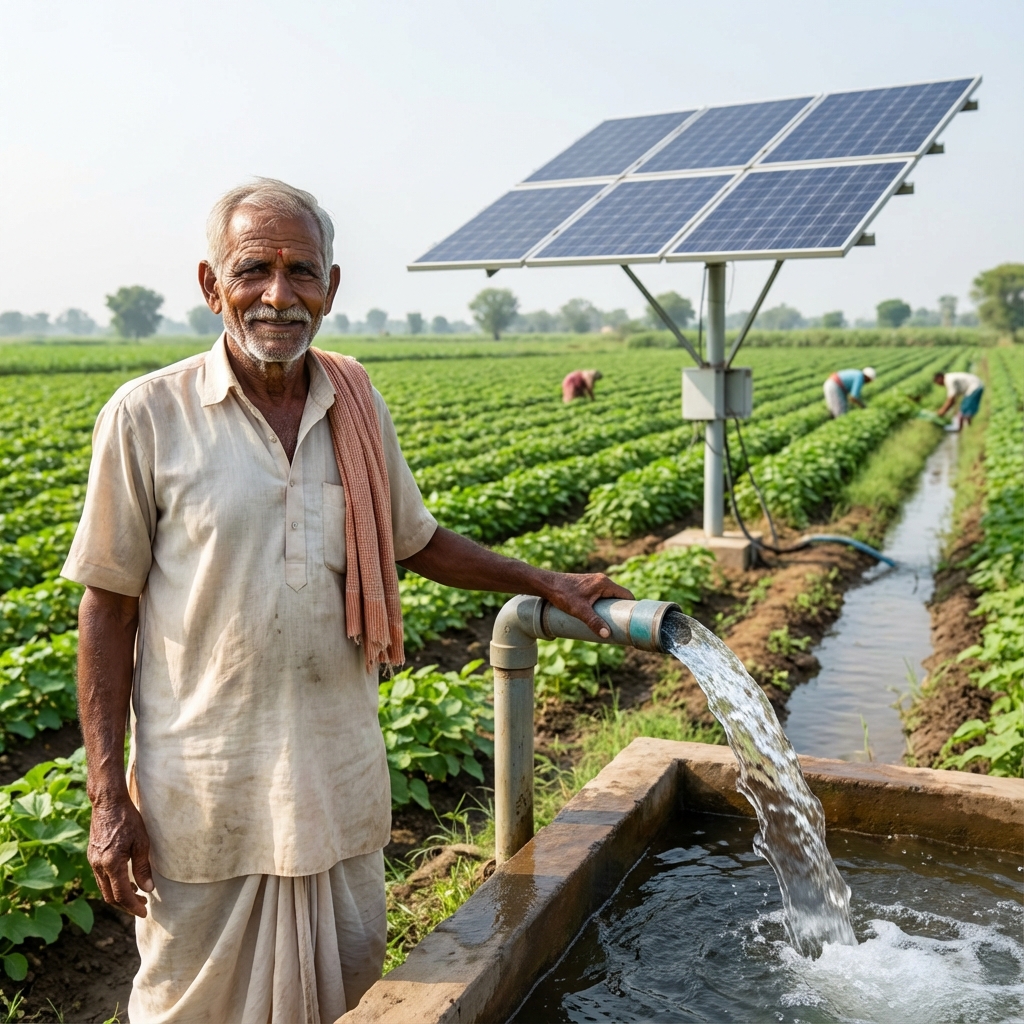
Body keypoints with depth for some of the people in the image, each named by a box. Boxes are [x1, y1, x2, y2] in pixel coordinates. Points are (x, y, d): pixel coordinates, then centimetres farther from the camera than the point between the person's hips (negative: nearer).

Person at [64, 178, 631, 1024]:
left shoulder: (358, 406, 1)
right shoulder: (150, 416, -11)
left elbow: (416, 542, 15)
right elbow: (108, 610, -7)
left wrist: (548, 584, 11)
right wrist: (108, 799, -8)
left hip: (340, 778, 4)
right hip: (206, 788, -3)